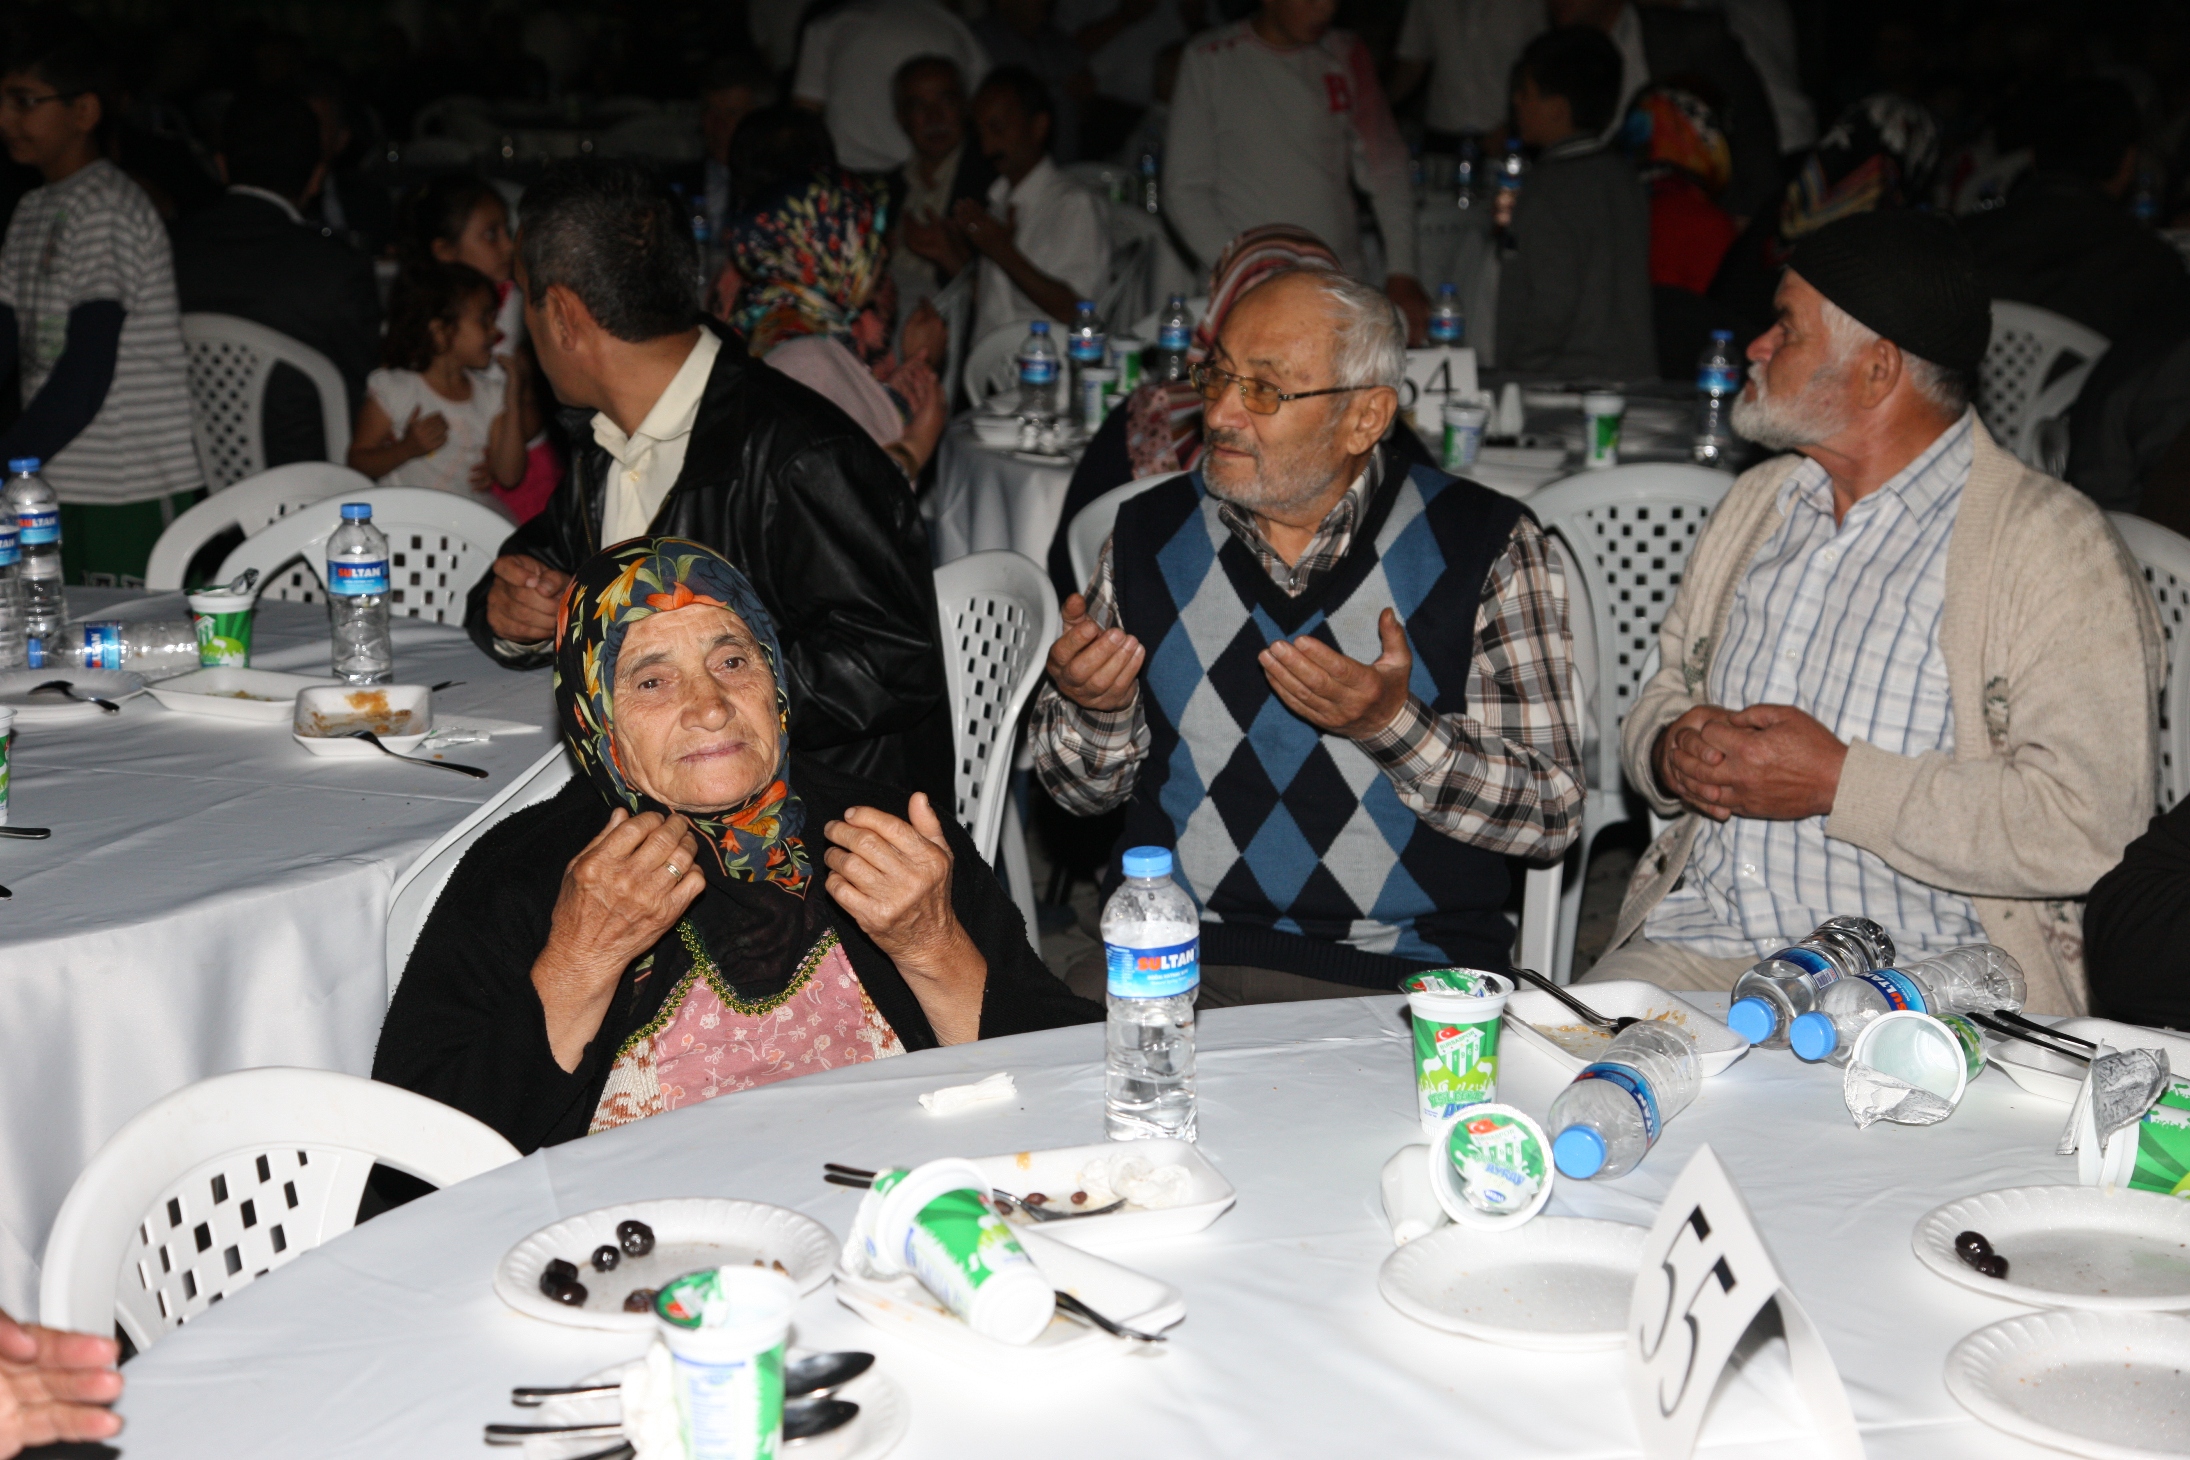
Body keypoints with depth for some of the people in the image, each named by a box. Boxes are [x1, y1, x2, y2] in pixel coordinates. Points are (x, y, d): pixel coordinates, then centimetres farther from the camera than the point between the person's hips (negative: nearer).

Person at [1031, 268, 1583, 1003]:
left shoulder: (1485, 543, -2)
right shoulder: (1152, 530, 7)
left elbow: (1551, 813, -4)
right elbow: (1081, 789, 15)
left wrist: (1393, 726, -18)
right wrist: (1092, 708, -7)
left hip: (1405, 975, -2)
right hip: (1174, 960, 2)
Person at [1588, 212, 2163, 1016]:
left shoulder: (2051, 544, -7)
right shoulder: (1756, 501, 16)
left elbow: (2086, 827, -16)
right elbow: (1666, 694, 24)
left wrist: (1839, 782, -17)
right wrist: (1671, 751, -1)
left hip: (1917, 979, -5)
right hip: (1698, 943, 5)